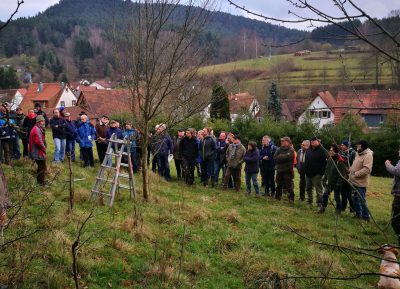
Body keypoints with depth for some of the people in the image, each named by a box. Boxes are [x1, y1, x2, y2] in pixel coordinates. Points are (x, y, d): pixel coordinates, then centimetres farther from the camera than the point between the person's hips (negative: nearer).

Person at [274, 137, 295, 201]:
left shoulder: (291, 150, -7)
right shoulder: (279, 149, 9)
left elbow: (287, 157, -22)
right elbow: (275, 158, -2)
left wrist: (280, 157, -9)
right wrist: (283, 157, -14)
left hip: (287, 171, -6)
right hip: (279, 170, 6)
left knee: (288, 185, -3)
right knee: (279, 185, 16)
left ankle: (291, 198, 8)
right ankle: (277, 197, 28)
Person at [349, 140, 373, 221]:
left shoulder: (368, 155, -18)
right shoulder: (359, 154, 12)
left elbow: (367, 169, -27)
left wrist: (355, 174, -24)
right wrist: (350, 170, 10)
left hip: (361, 183, -10)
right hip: (355, 181, 10)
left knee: (362, 200, -4)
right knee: (356, 198, 19)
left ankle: (366, 217, 6)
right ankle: (358, 213, 32)